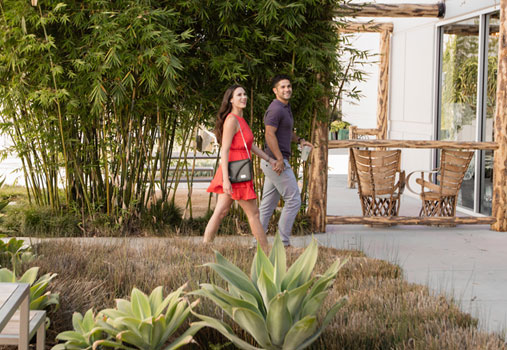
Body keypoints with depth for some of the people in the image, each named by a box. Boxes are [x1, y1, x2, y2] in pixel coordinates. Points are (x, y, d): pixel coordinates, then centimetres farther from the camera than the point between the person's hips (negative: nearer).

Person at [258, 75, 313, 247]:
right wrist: (280, 159, -27)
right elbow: (269, 134, -24)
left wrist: (300, 140, 15)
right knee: (293, 199, -6)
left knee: (268, 204, 11)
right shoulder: (276, 109, -14)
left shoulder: (285, 107, 18)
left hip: (275, 162, 10)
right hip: (275, 161, -10)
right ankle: (283, 242, -3)